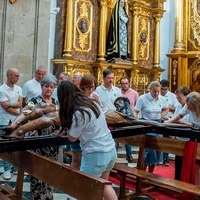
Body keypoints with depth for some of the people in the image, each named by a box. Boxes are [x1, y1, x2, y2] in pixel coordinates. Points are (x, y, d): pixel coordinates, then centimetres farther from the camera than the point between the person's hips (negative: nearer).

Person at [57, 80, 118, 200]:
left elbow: (72, 138, -5)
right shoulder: (92, 102, 4)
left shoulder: (78, 113, -19)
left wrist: (67, 123, 6)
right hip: (111, 150, 8)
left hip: (96, 155, -8)